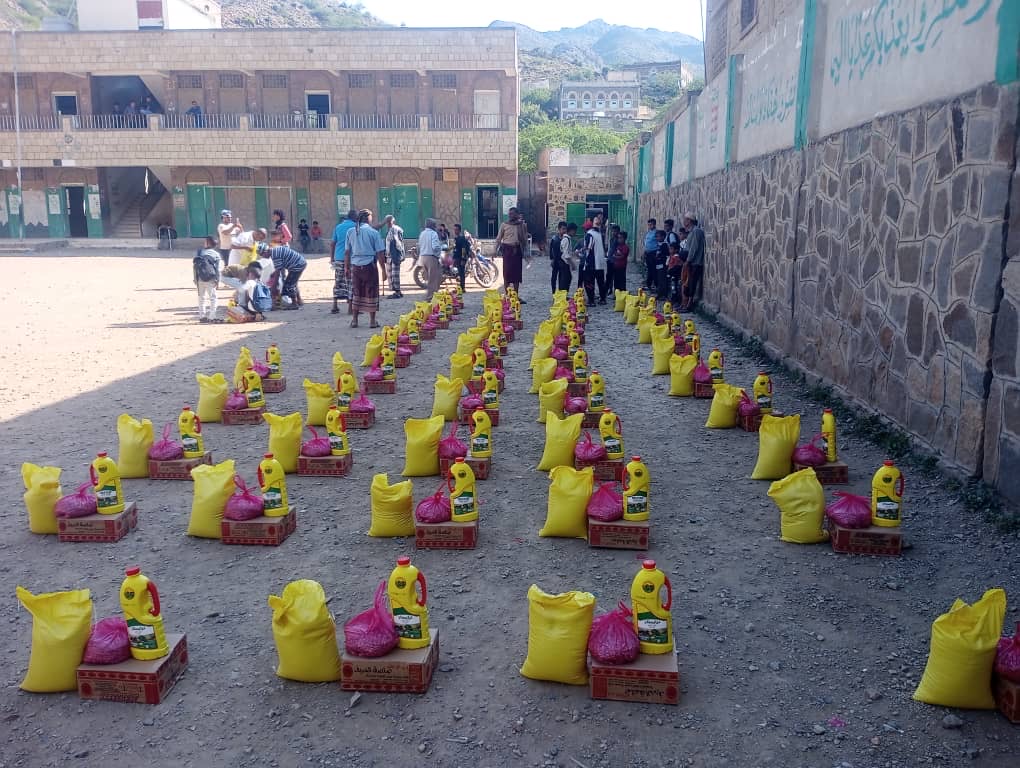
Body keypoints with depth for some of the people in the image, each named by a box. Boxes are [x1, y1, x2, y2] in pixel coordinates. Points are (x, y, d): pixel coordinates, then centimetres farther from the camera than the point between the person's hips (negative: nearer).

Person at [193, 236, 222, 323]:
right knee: (212, 298, 4)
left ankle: (202, 316, 17)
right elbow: (218, 268, -6)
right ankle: (212, 317, -1)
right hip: (211, 279, -3)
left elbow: (194, 265, 5)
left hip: (200, 278, 3)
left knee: (201, 297, 15)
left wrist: (195, 278, 9)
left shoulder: (199, 252, 9)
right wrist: (217, 279, -5)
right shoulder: (216, 254, 3)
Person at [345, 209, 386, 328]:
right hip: (369, 266, -3)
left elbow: (347, 252, 7)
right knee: (371, 293, 5)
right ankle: (372, 321, 9)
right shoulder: (374, 232, -5)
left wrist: (347, 268, 14)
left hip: (355, 266, 4)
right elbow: (380, 253, -6)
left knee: (357, 293, 14)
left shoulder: (351, 232, 5)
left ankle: (354, 320, 18)